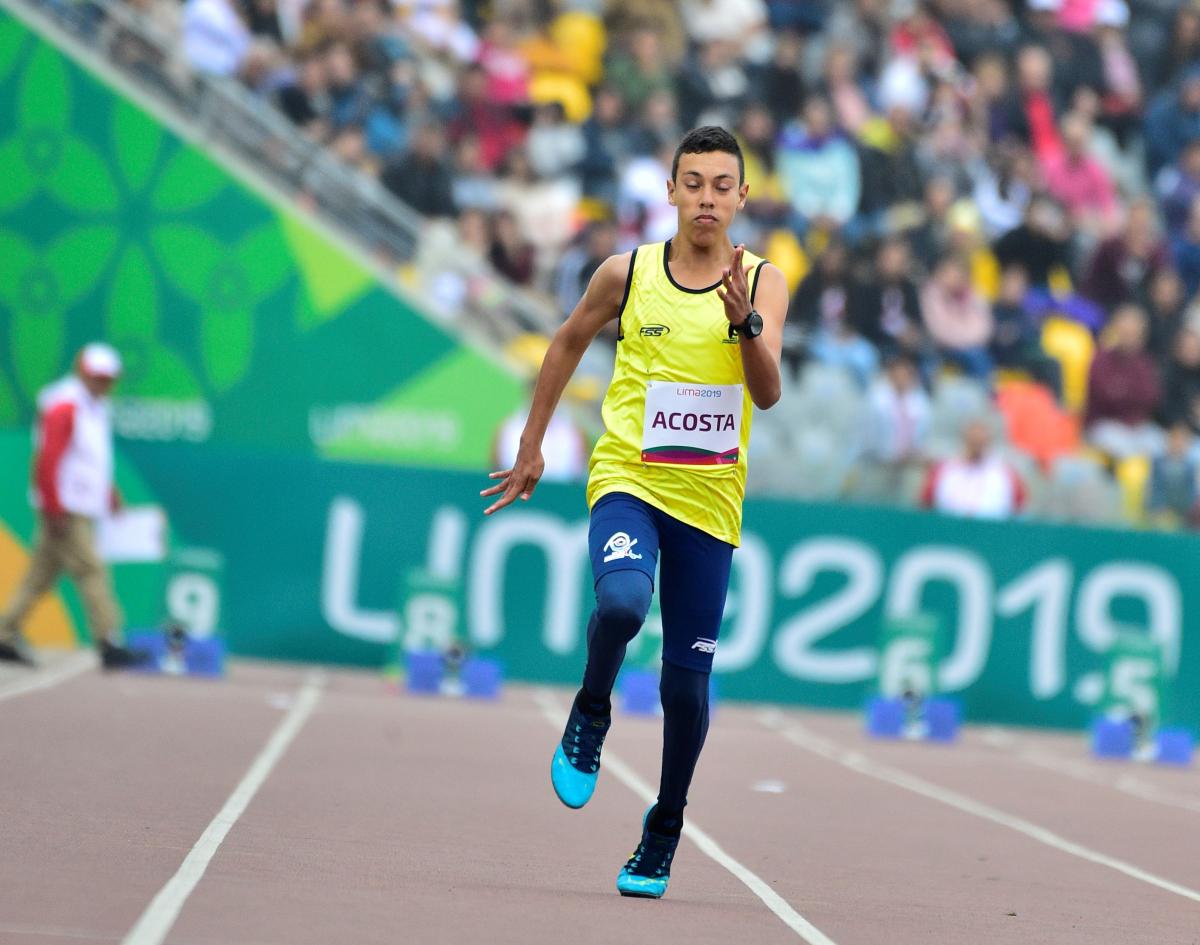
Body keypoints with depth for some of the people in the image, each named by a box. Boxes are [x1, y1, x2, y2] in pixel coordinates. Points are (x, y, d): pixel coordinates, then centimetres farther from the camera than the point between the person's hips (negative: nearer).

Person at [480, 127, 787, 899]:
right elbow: (569, 343, 16)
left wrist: (744, 321, -32)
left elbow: (768, 393, -14)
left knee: (688, 676, 3)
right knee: (622, 602, -32)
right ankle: (591, 715, -1)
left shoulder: (764, 282, -3)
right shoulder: (628, 273, -1)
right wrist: (532, 445, 18)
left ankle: (663, 834, 23)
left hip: (710, 500, 1)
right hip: (628, 480, -1)